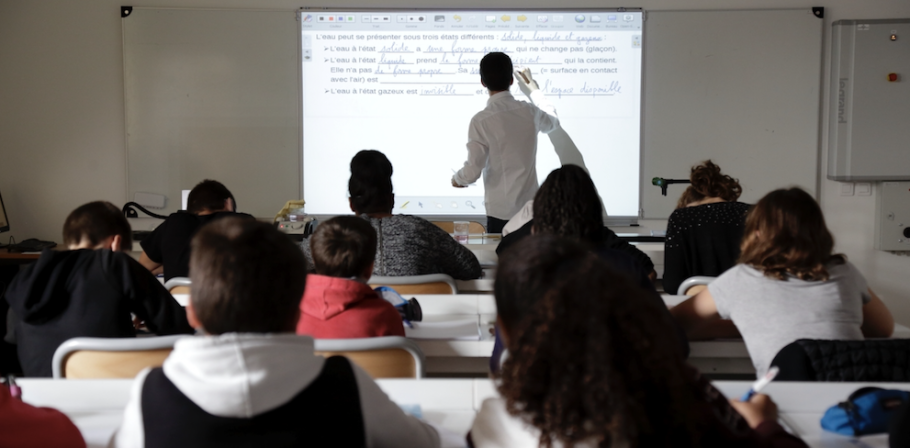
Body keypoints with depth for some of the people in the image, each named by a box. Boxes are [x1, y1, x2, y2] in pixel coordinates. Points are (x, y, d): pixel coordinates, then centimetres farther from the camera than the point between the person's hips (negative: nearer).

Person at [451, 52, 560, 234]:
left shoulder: (482, 120, -15)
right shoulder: (530, 112, -1)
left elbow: (473, 172, -15)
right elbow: (553, 121, 25)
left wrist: (457, 178, 9)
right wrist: (533, 89, 37)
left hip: (500, 211, -4)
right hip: (531, 207, 4)